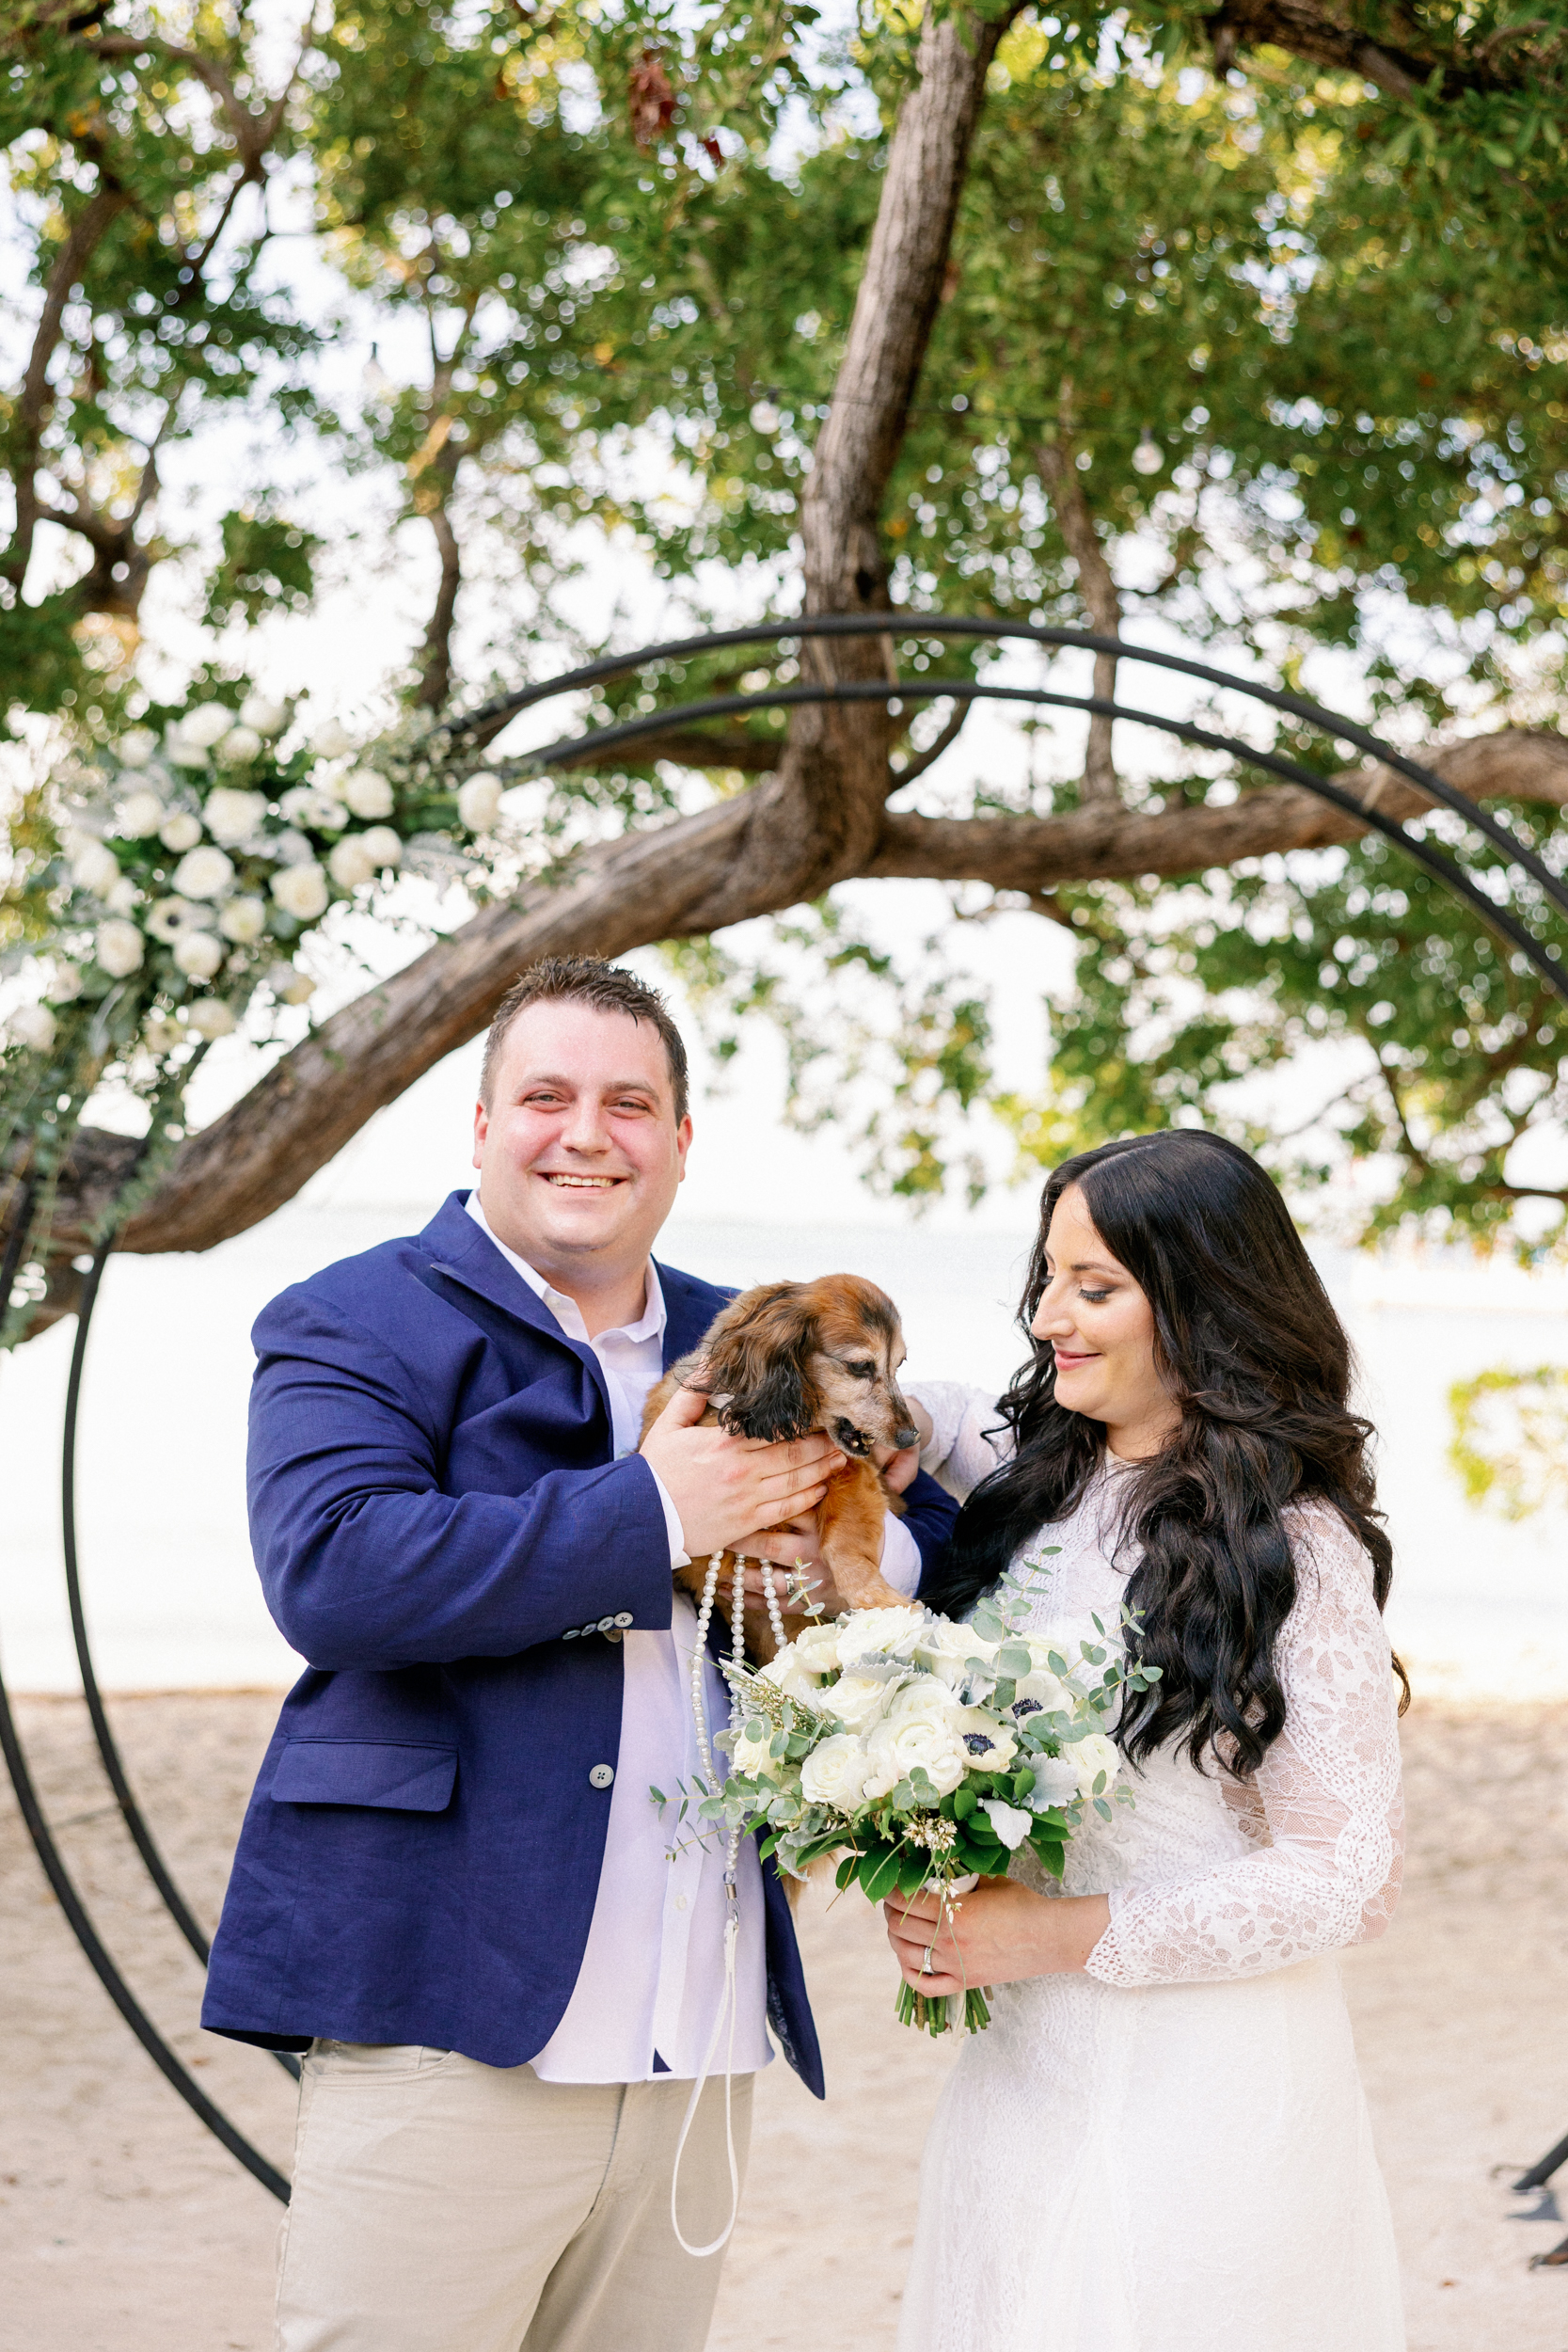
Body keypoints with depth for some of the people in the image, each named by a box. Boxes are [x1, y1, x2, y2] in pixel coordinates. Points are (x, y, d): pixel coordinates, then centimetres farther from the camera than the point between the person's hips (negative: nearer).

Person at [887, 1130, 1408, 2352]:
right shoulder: (1036, 1474, 4)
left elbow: (1349, 1878, -13)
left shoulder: (1293, 1548, -13)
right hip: (1022, 2063, 6)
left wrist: (1065, 1935, -17)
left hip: (1200, 2074, -6)